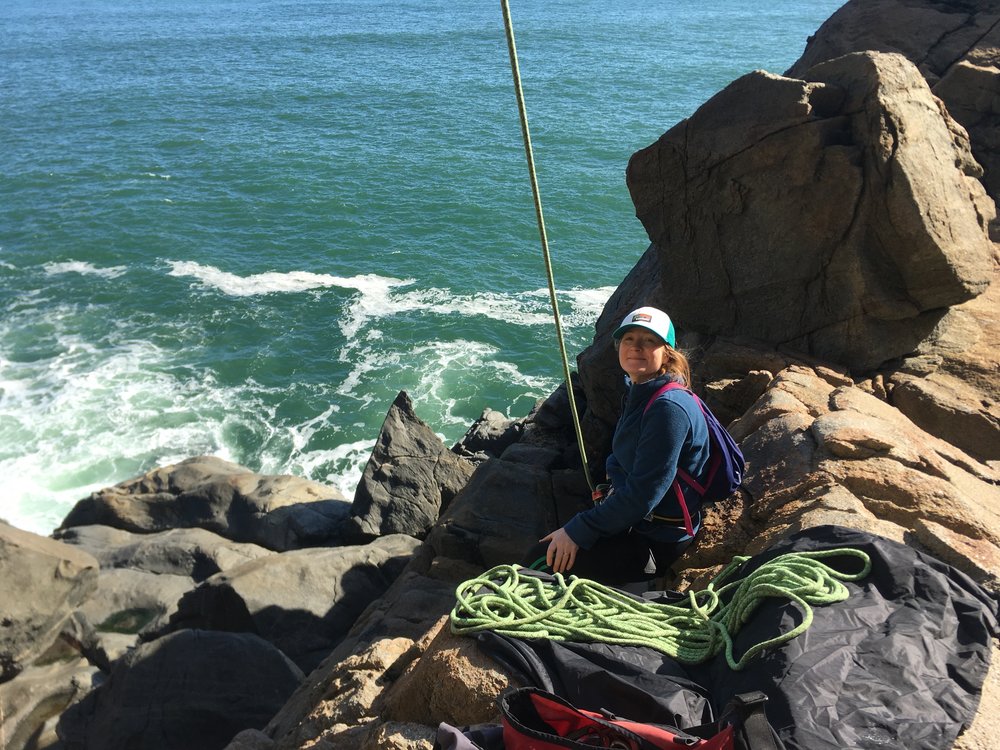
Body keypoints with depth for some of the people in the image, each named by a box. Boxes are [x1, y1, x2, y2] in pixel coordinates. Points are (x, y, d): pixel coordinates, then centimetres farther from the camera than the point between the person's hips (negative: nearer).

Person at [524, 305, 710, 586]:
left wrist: (578, 530, -22)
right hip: (634, 520, 9)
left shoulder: (669, 408, -25)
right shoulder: (638, 394, 6)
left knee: (542, 562, -13)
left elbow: (645, 492, -27)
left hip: (656, 543, -9)